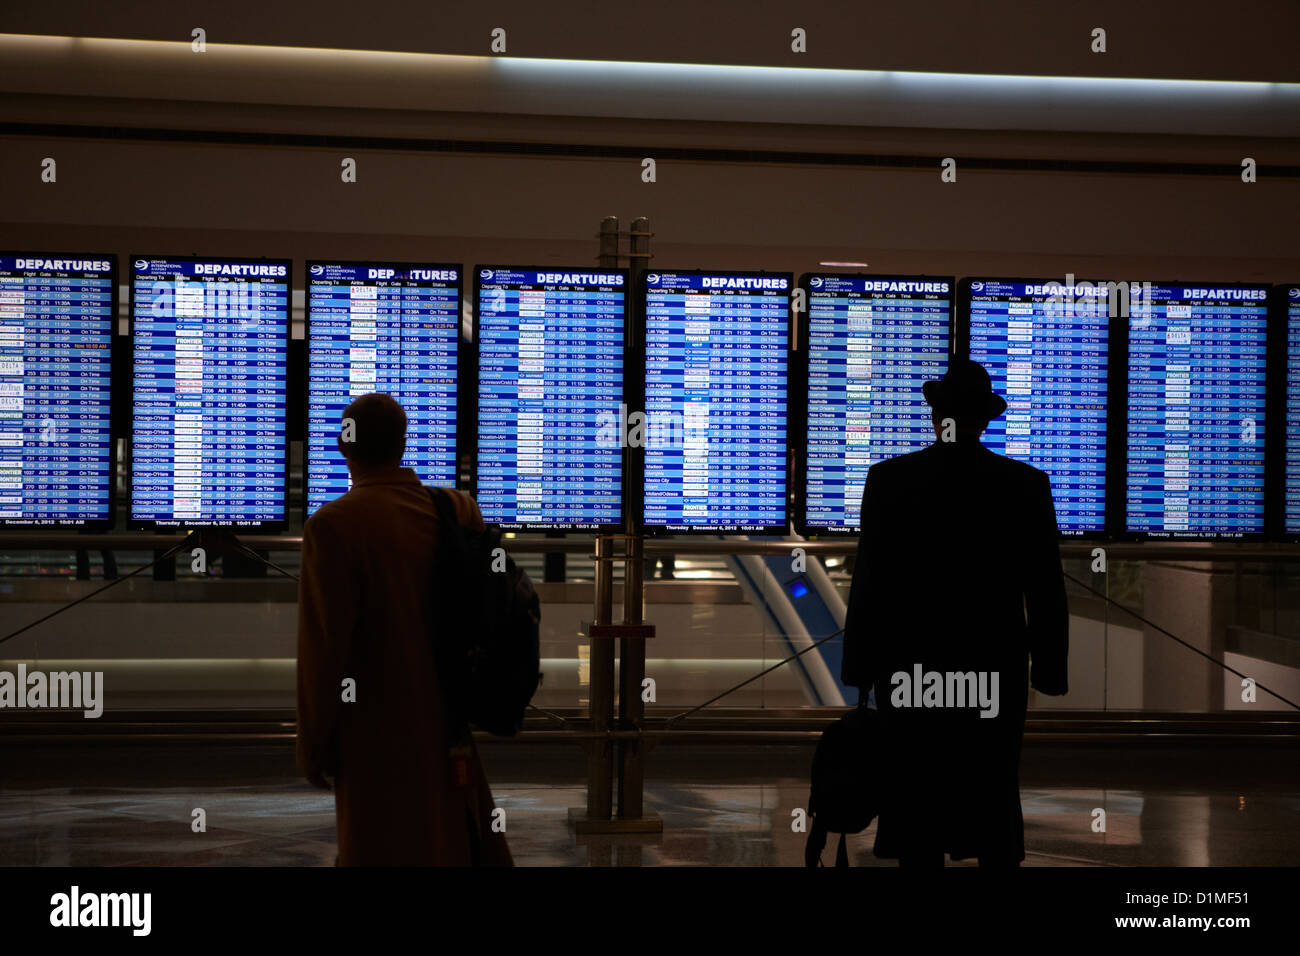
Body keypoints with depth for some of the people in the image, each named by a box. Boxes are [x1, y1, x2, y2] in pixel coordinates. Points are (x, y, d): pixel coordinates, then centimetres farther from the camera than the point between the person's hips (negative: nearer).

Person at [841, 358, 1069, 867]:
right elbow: (1045, 589, -1)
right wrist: (1049, 670, 8)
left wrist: (859, 670, 3)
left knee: (917, 819, 5)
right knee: (996, 816, 10)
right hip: (997, 672, 1)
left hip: (910, 671, -1)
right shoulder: (1027, 483, -3)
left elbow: (869, 583, -4)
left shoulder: (888, 478, -5)